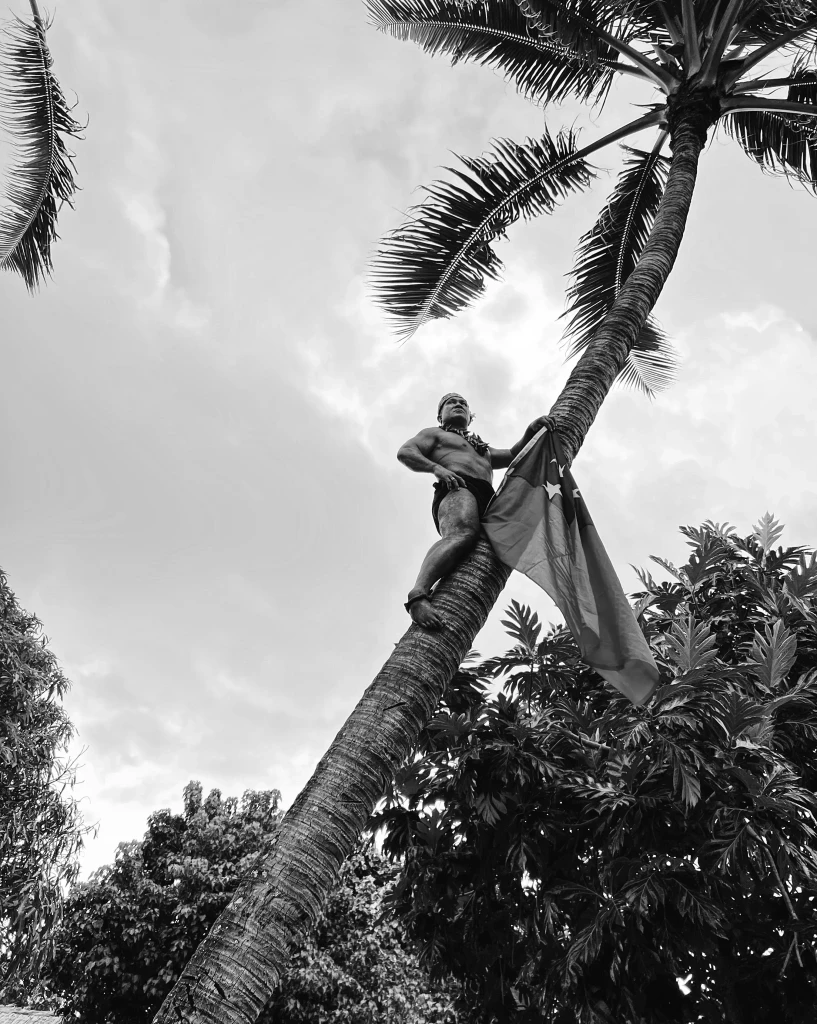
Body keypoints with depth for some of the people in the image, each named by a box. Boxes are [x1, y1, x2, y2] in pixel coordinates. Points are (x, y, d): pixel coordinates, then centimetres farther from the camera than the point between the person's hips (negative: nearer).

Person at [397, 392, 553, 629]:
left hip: (487, 501, 7)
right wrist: (437, 468, -8)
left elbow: (514, 456, 35)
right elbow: (405, 452, 11)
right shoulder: (434, 434, 29)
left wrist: (531, 431, 16)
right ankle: (418, 594, -57)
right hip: (457, 489, -7)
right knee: (463, 535, -38)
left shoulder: (482, 449, 47)